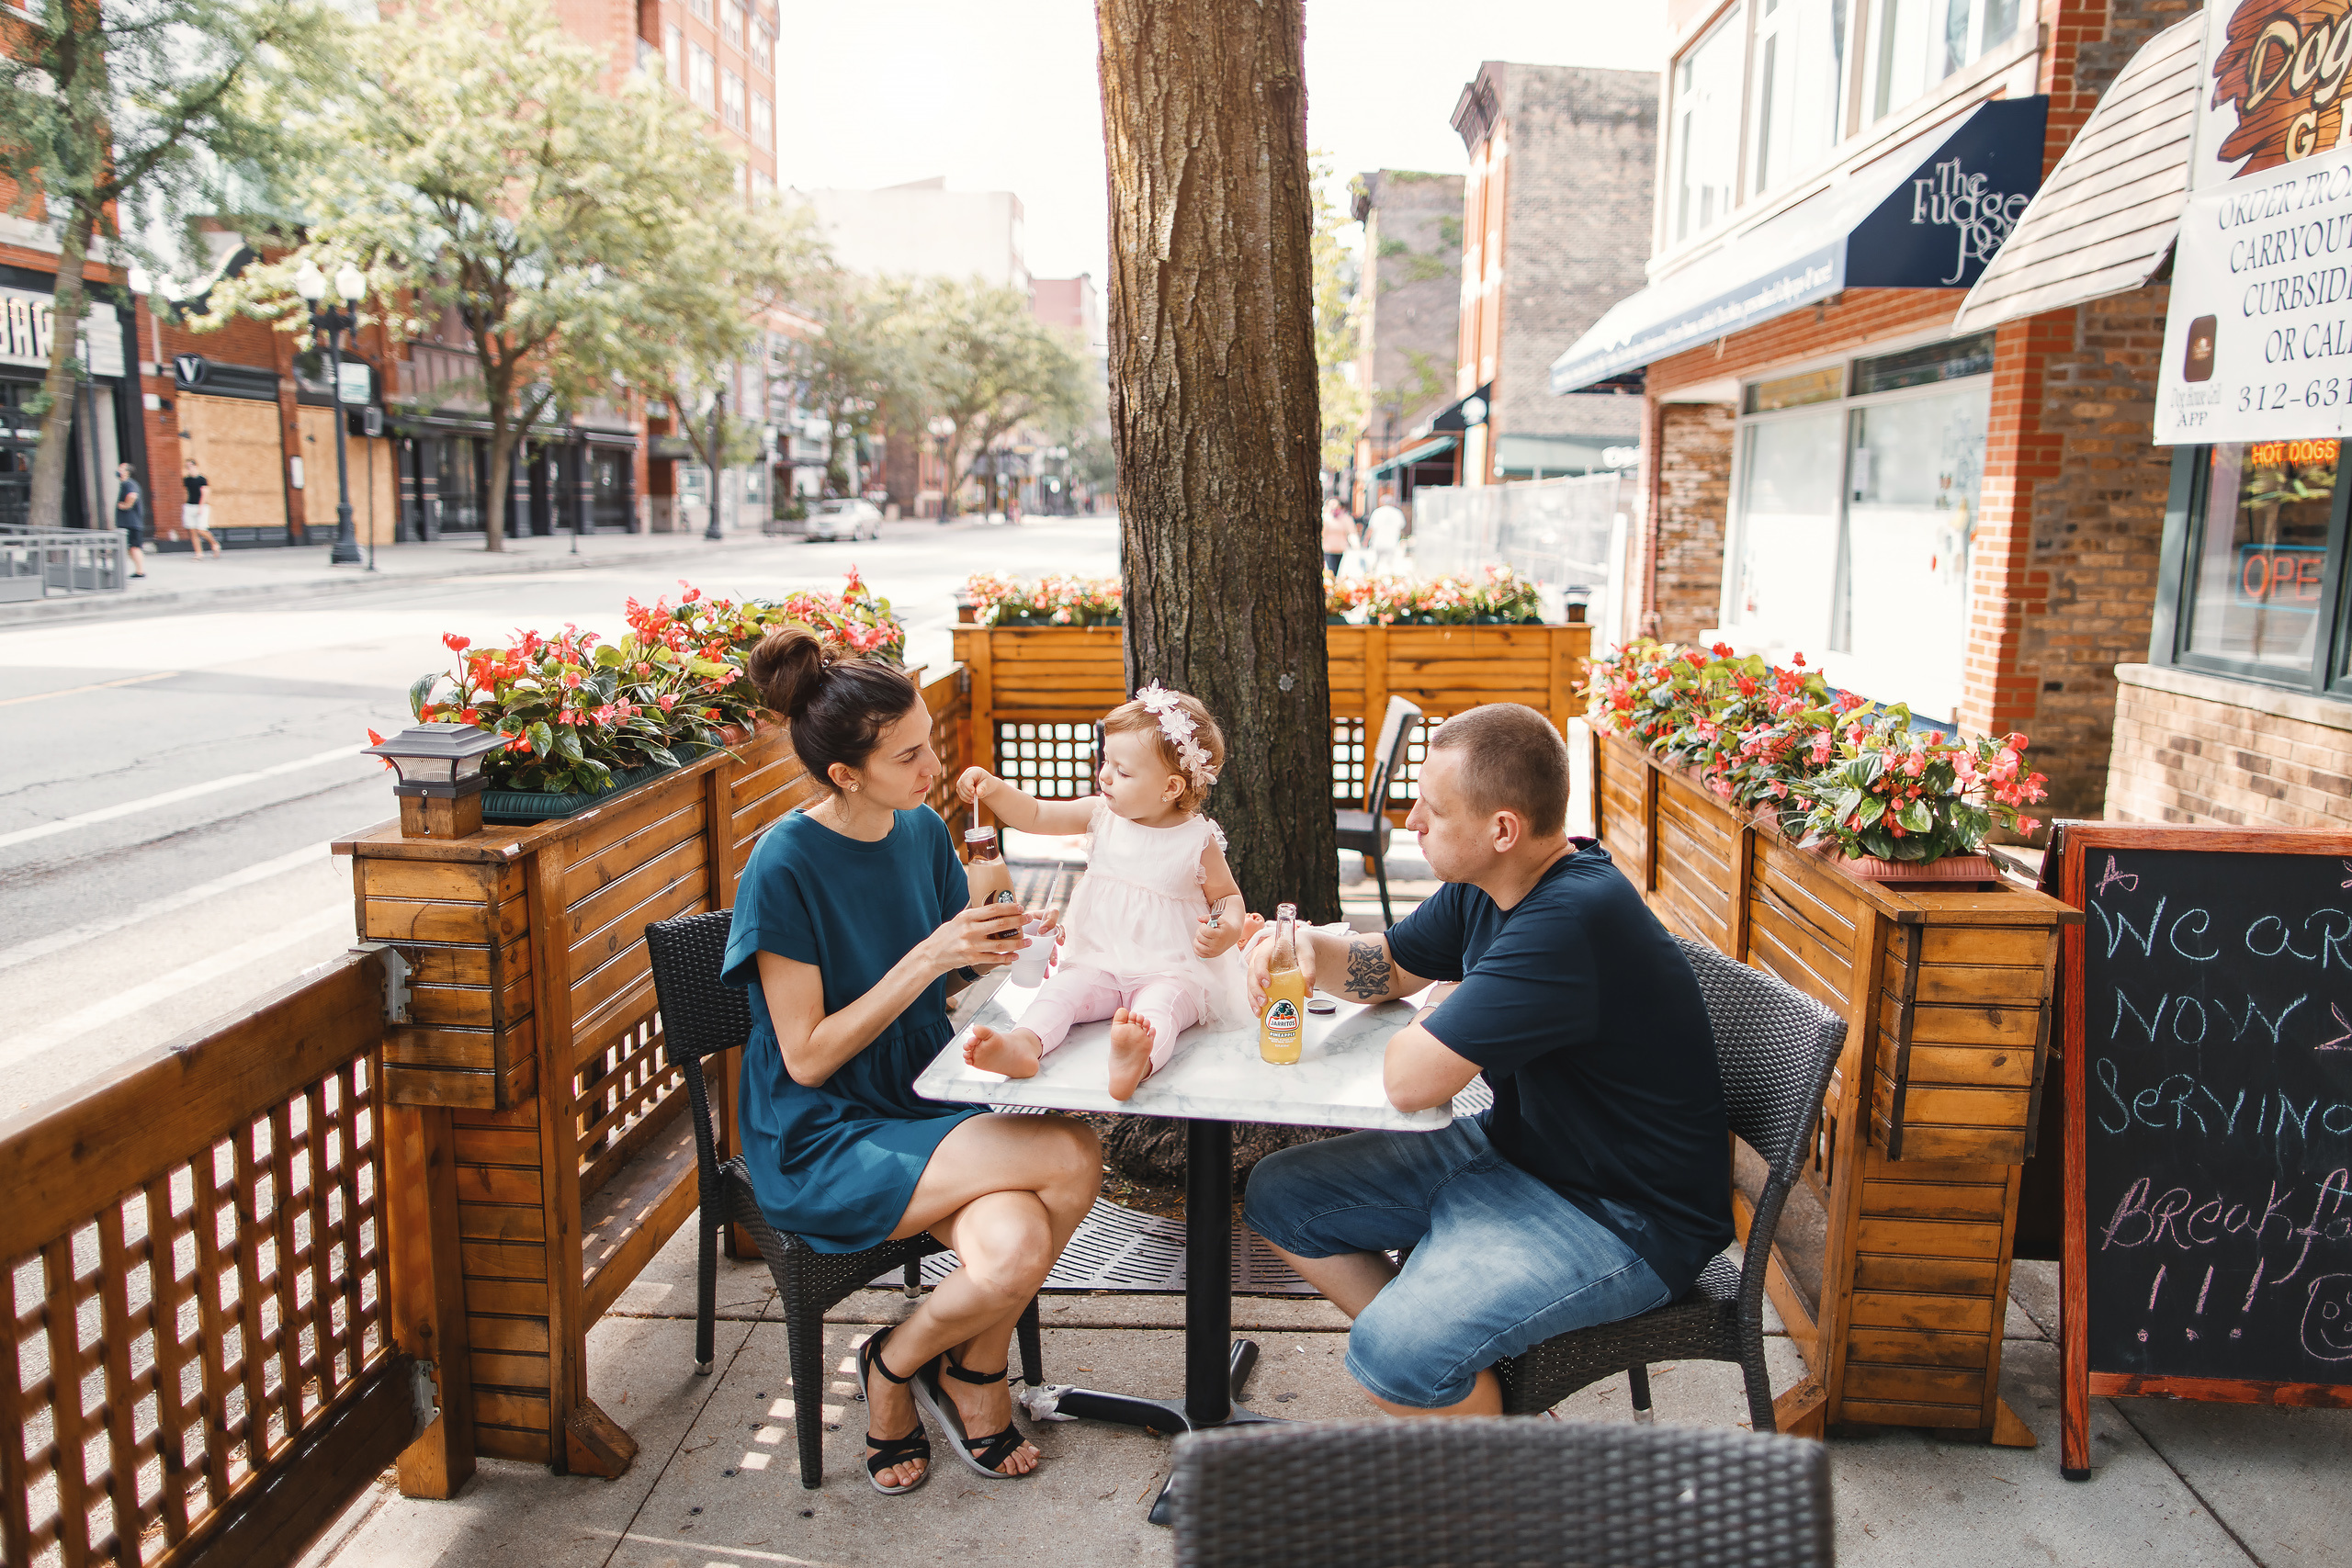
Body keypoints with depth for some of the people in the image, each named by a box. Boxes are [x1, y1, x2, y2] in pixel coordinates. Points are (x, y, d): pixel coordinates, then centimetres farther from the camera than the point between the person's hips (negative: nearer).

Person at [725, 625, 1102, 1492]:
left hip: (926, 1107, 6)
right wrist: (927, 959, -23)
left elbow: (967, 955, 15)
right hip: (819, 1147, -5)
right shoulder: (784, 866, -17)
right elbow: (807, 1059, -16)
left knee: (1013, 1255, -25)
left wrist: (1000, 937, -7)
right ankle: (894, 1366, 0)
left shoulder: (921, 830, 2)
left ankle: (975, 1372, 11)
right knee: (1072, 1160, -25)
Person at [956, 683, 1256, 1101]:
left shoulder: (1198, 840, -6)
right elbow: (1034, 816, 3)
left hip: (1171, 971, -5)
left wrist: (1228, 930, -17)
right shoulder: (1102, 815, 3)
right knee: (1059, 990, -22)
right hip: (1100, 963, 5)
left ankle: (1138, 1059, -66)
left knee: (1161, 1004, -36)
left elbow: (1228, 896, 6)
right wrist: (994, 789, -14)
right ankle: (1025, 1044, -50)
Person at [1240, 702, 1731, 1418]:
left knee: (1392, 1355, -28)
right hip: (1510, 1147, 10)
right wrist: (1314, 950, -7)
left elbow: (1411, 1080, -32)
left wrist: (1440, 1011, -9)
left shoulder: (1570, 922, -31)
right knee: (1280, 1195, 8)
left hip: (1618, 1219, -10)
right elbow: (1390, 965, 16)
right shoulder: (1485, 885, -1)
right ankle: (1448, 1376, 12)